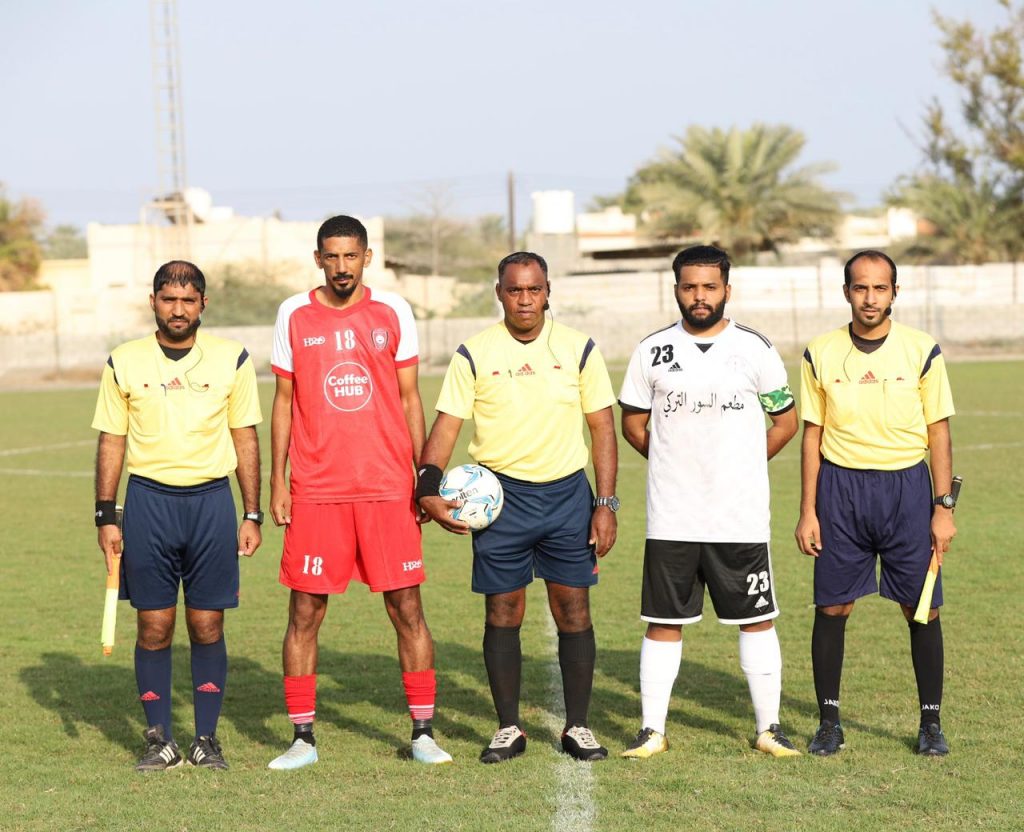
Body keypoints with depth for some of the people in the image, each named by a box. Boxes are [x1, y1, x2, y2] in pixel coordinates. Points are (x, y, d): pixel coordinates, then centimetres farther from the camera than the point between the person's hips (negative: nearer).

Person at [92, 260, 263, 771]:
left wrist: (252, 515, 4)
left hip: (212, 500, 0)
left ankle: (206, 739, 12)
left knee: (207, 626, 2)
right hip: (148, 500, 0)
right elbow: (111, 442, 8)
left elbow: (245, 440, 8)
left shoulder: (232, 360, 4)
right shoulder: (123, 363, 4)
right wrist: (105, 517, 2)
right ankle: (158, 739, 12)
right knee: (154, 627, 2)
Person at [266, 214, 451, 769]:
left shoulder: (393, 313, 4)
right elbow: (284, 402, 8)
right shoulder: (294, 315, 4)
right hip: (315, 489, 0)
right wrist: (277, 482, 3)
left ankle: (423, 731, 10)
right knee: (305, 610, 1)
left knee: (406, 607, 1)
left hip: (388, 488, 0)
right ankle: (303, 737, 10)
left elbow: (409, 400, 8)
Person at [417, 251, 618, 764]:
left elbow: (602, 427, 4)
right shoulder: (474, 353, -1)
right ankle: (508, 728, 14)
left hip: (567, 492, 1)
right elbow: (446, 425, -1)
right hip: (501, 496, -1)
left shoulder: (578, 349, 2)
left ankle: (577, 727, 12)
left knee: (574, 610, 1)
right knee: (503, 613, 3)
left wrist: (606, 504, -1)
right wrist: (428, 489, -15)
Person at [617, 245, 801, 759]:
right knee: (663, 622, 3)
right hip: (671, 518, 1)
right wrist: (678, 465, 8)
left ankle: (768, 728, 14)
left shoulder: (754, 349, 1)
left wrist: (741, 466, 7)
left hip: (742, 518, 0)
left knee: (757, 621, 4)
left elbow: (786, 421, 10)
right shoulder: (652, 351, 4)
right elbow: (633, 423, 13)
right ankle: (652, 730, 11)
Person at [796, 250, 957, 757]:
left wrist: (944, 507, -3)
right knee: (832, 607, 1)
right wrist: (807, 512, 2)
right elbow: (812, 435, 6)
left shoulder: (922, 351, -1)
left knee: (922, 610, 1)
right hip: (840, 489, 1)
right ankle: (829, 720, 13)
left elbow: (939, 433, 2)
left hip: (907, 487, -1)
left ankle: (931, 722, 13)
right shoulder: (820, 354, 2)